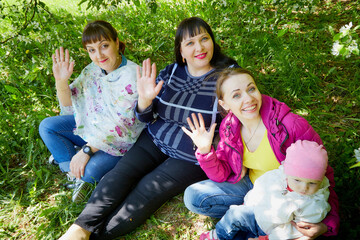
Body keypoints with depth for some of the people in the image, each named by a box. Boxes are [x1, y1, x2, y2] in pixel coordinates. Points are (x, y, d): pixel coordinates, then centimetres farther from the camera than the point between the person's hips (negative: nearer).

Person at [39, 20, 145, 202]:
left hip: (121, 141, -7)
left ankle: (83, 175, 8)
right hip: (93, 126, 7)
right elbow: (70, 107, 0)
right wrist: (61, 81, -18)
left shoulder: (132, 76, -26)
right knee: (47, 126, 1)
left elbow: (119, 125, -27)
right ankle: (77, 175, 2)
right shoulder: (93, 69, -4)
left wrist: (87, 149, -26)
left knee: (91, 170, -29)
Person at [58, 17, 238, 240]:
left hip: (191, 158, -4)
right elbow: (146, 117, 5)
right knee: (121, 172, -16)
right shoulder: (170, 72, 1)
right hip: (155, 140, 5)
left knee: (147, 190, -17)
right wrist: (145, 100, -18)